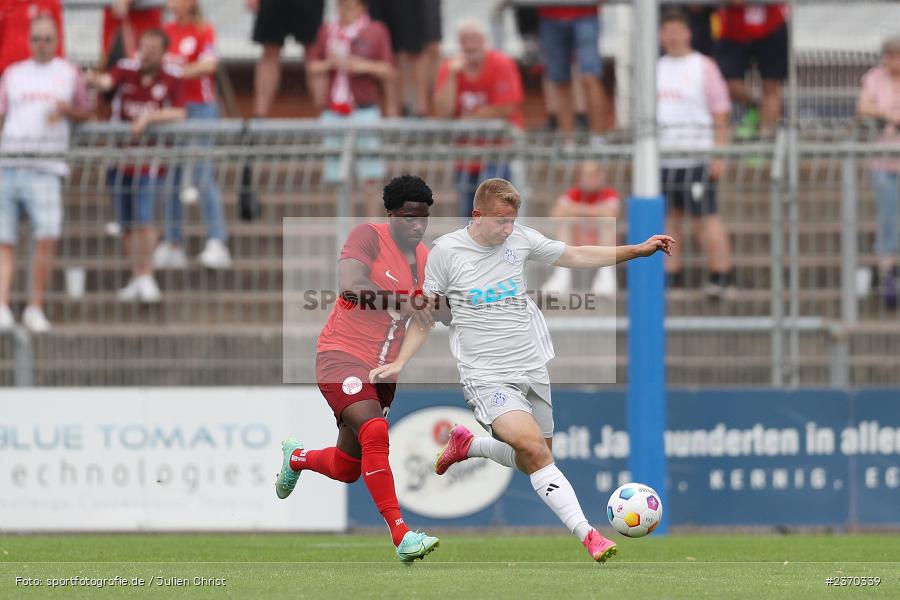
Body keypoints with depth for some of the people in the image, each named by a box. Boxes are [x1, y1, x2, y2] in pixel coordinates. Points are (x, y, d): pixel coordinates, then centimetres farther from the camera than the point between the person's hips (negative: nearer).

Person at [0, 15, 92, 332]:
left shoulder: (69, 73, 15)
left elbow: (85, 110, 20)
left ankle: (36, 307, -5)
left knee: (47, 235, -16)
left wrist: (66, 109, 0)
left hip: (46, 167, -2)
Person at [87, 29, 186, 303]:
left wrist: (150, 117, -21)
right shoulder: (126, 70, -2)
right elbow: (107, 82, -23)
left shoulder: (171, 80, -1)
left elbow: (179, 114, -6)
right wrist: (94, 80, -47)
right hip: (120, 155, 2)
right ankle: (137, 276, 22)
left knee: (143, 218, -16)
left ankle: (146, 276, -8)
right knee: (127, 224, 9)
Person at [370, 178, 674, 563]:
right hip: (487, 378, -5)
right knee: (535, 450, -24)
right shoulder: (446, 251, -5)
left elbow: (577, 257, 12)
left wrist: (638, 250, 7)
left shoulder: (521, 239, 2)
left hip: (533, 369, 5)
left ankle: (466, 445, 35)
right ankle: (587, 535, -27)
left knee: (533, 462, 11)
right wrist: (399, 364, -2)